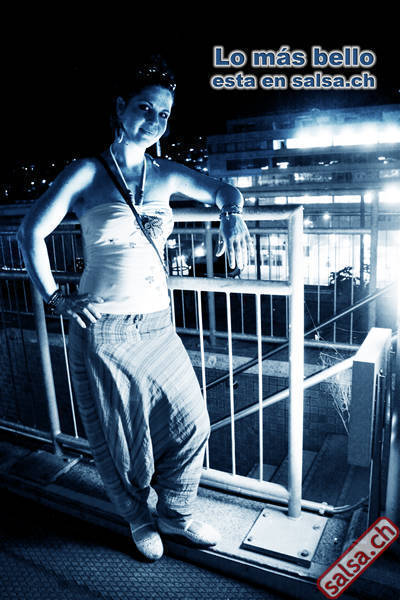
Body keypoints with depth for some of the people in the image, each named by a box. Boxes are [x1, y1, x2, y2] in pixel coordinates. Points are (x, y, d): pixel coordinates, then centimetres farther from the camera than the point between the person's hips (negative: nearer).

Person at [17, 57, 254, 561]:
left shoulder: (166, 175, 7)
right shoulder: (87, 174, -4)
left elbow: (224, 191, 19)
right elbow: (31, 232, -3)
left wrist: (233, 217, -3)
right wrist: (54, 297, -4)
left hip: (156, 326, 4)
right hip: (102, 330, -4)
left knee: (190, 423, 7)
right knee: (118, 436, 10)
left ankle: (175, 515, 34)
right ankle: (138, 520, 39)